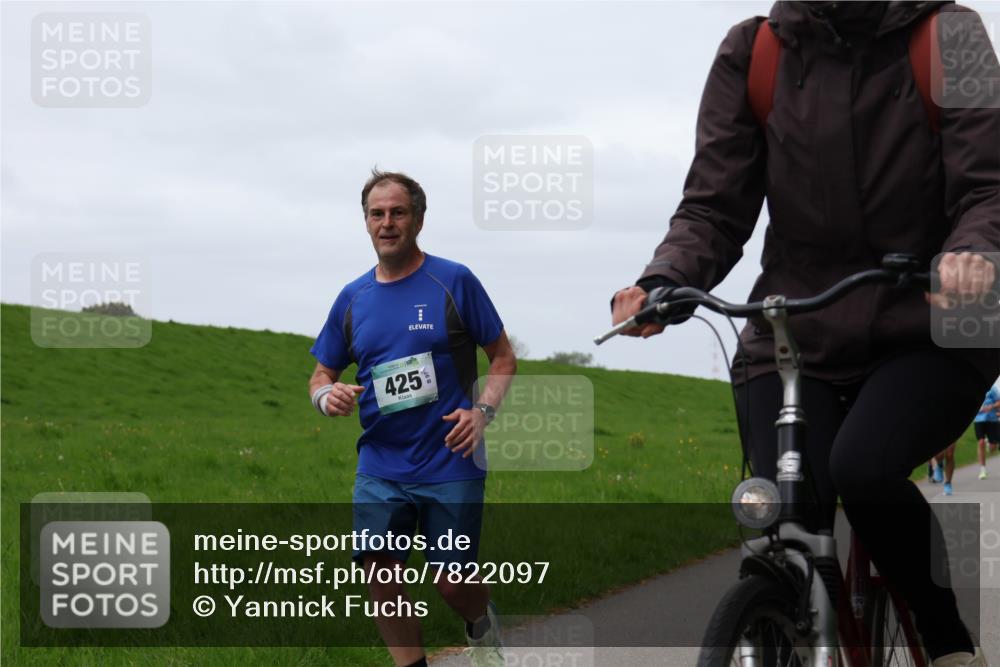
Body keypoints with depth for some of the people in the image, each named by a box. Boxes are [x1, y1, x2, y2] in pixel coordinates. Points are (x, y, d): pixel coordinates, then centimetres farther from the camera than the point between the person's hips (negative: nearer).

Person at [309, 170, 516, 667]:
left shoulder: (453, 282, -2)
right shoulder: (352, 299, 7)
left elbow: (503, 356, 4)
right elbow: (322, 374, 15)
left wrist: (482, 411, -13)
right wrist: (327, 396, -9)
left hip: (451, 464, -3)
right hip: (380, 470, 3)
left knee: (452, 583, 0)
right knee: (379, 569, -11)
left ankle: (482, 625, 35)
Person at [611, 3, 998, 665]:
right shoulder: (752, 54, 1)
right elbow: (715, 208, -1)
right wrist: (663, 282, -23)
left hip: (926, 338, -2)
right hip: (794, 340, 2)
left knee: (862, 468, -30)